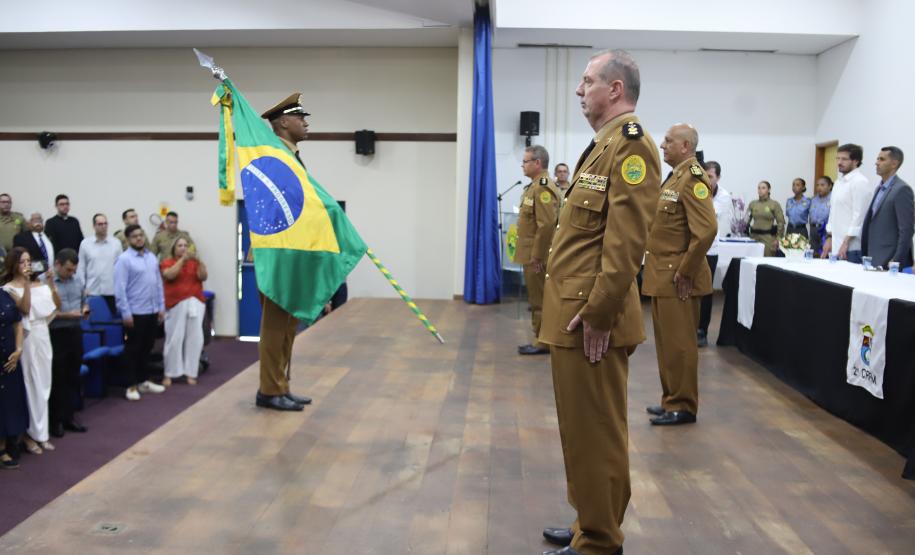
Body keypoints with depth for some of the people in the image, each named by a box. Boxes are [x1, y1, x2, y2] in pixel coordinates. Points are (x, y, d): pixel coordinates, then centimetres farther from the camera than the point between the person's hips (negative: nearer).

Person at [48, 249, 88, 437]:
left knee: (72, 377, 13)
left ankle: (68, 417, 25)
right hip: (55, 335, -6)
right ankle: (55, 421, 17)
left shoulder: (77, 280, 7)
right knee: (57, 379, 4)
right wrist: (66, 315, -21)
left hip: (75, 332, 6)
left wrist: (85, 309, -3)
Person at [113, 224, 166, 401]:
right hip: (134, 312, -6)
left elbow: (158, 283, 14)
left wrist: (161, 307, 10)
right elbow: (120, 288, -12)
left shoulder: (152, 257, 11)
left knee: (146, 348, 15)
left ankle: (143, 381, 27)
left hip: (152, 311, 6)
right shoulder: (124, 259, -9)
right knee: (133, 350, 3)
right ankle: (132, 386, 10)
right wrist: (126, 313, -15)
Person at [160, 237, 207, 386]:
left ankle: (191, 373, 6)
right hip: (176, 304, -3)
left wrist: (199, 261, -12)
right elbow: (169, 275, -14)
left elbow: (203, 277, 1)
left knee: (195, 339, 0)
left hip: (196, 303, 3)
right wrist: (183, 259, -17)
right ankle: (169, 374, 4)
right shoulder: (167, 262, 5)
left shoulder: (194, 262, 13)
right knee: (174, 339, -4)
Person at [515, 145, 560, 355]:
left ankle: (543, 343, 5)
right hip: (531, 255, 10)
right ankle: (540, 339, 22)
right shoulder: (535, 186, 16)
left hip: (537, 257, -10)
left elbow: (547, 225, -24)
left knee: (540, 301, -2)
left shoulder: (543, 188, -17)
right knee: (537, 299, 14)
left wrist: (537, 257, -22)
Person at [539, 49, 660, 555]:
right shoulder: (604, 145, 19)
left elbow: (626, 243, -21)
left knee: (596, 434, 1)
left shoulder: (631, 146, -13)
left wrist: (597, 314, -21)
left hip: (590, 319, -10)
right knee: (583, 430, 18)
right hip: (574, 314, 10)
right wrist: (577, 308, 18)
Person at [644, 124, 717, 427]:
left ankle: (683, 407, 9)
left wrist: (685, 272, -19)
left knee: (678, 344, -1)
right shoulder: (674, 177, 16)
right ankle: (671, 399, 26)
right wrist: (658, 270, 16)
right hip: (662, 276, 10)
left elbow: (707, 229, -24)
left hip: (677, 278, -9)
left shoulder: (692, 178, -14)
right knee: (666, 342, 15)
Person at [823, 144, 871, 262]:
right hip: (836, 245, 8)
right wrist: (829, 238, 14)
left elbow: (859, 216, -16)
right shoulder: (839, 182, 16)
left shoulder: (860, 182, -11)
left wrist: (846, 242, -18)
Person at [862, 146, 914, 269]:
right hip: (875, 259, 8)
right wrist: (867, 256, 13)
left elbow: (906, 230, -16)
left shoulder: (902, 189, -11)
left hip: (889, 262, -8)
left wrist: (896, 261, -19)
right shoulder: (879, 188, 15)